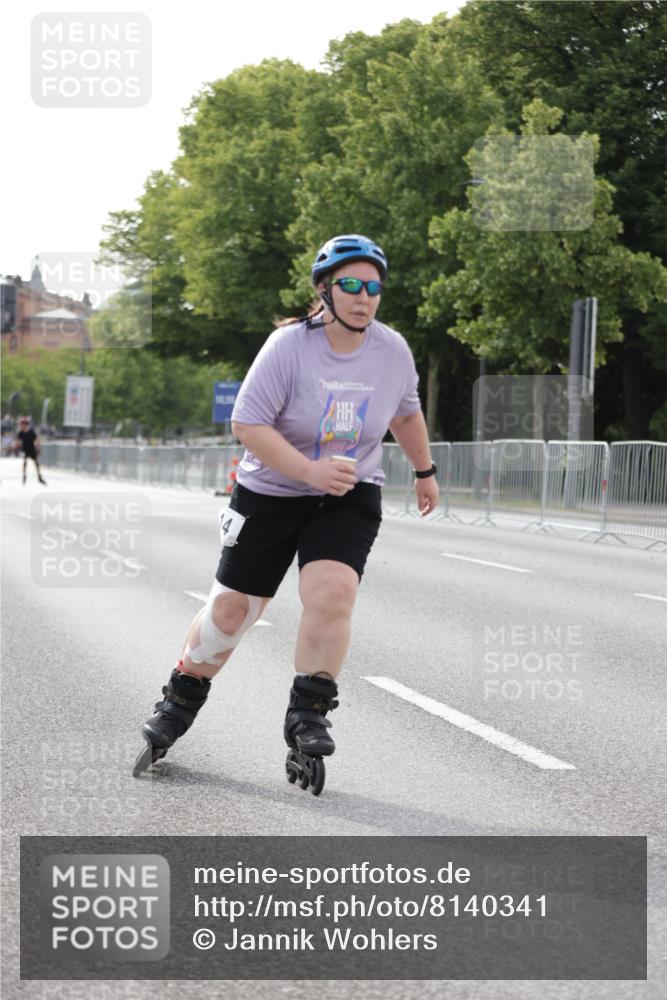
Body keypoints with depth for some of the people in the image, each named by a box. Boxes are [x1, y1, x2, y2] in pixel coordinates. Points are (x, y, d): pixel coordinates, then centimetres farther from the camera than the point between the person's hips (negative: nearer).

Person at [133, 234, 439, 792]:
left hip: (350, 498, 2)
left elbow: (406, 413, 15)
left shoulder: (393, 351, -6)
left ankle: (307, 720, -11)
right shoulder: (289, 346, -18)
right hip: (270, 494, -1)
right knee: (231, 609, 5)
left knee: (332, 595, -24)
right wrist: (310, 471, -28)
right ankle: (179, 705, 28)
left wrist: (425, 471, 27)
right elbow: (247, 423, -19)